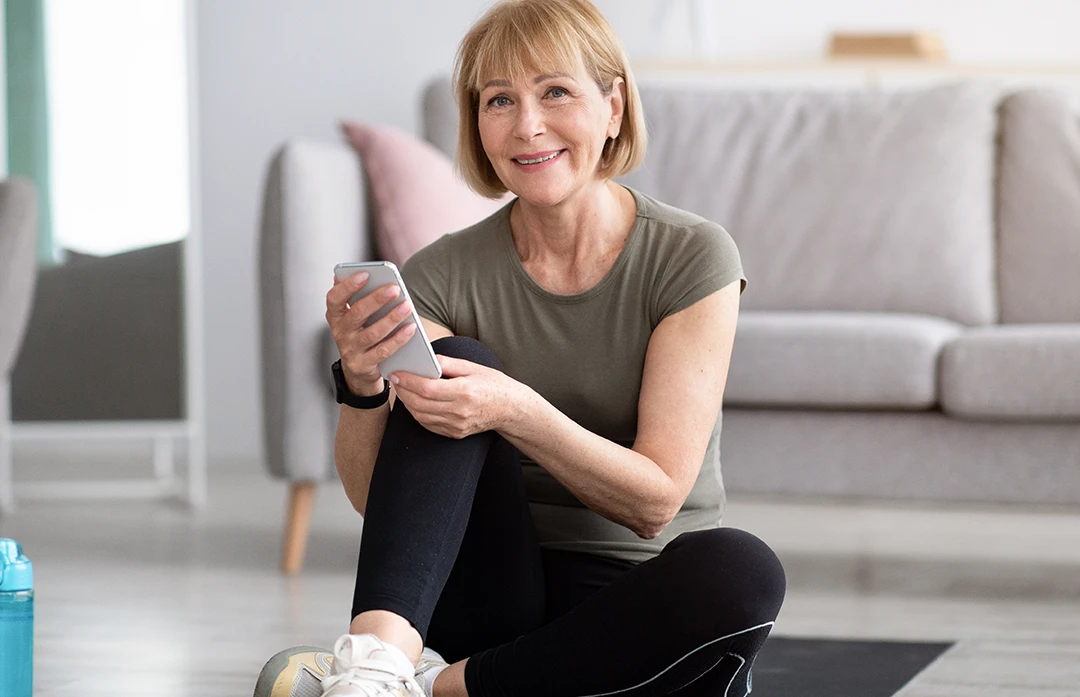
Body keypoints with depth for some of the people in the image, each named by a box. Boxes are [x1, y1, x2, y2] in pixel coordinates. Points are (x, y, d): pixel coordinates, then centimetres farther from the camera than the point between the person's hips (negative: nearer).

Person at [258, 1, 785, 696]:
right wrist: (362, 382, -26)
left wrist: (515, 411, -31)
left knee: (743, 570, -35)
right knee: (456, 360, -19)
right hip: (497, 600, 2)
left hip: (635, 614, -1)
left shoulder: (691, 258, -7)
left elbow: (655, 501, -15)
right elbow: (371, 493, -6)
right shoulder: (446, 274, 0)